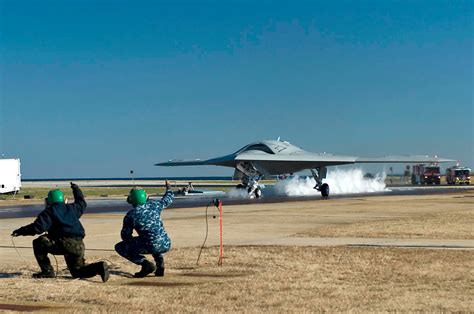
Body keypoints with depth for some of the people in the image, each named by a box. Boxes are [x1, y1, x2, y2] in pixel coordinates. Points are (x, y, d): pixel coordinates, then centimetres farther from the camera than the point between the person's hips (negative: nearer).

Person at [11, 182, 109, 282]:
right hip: (79, 246, 7)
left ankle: (47, 271, 1)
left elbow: (38, 227, -11)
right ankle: (100, 267, -5)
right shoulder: (72, 208, 23)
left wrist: (21, 231, -3)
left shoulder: (49, 212, 4)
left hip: (64, 243, -7)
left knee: (38, 243, 4)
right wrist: (76, 189, 59)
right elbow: (82, 203, 46)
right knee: (77, 272, 21)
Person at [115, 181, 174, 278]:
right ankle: (160, 264, 17)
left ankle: (145, 264, -5)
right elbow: (167, 199, 31)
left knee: (119, 247, 10)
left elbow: (125, 235, 7)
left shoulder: (130, 215, -1)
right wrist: (169, 188, 52)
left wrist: (133, 242, 28)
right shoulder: (154, 205, 10)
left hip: (151, 247, -5)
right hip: (166, 245, 5)